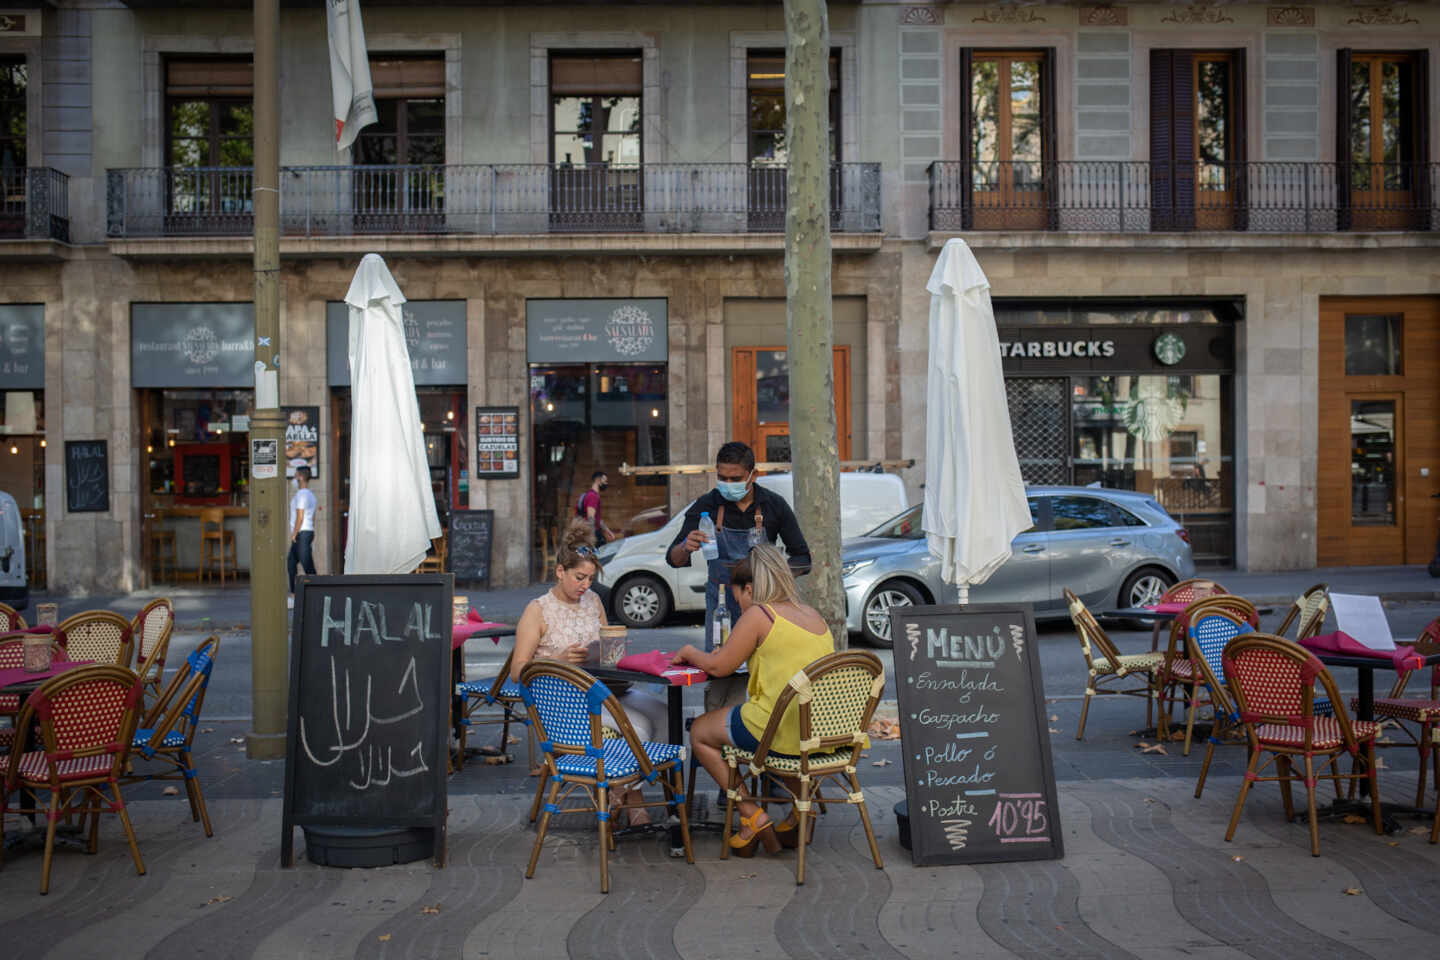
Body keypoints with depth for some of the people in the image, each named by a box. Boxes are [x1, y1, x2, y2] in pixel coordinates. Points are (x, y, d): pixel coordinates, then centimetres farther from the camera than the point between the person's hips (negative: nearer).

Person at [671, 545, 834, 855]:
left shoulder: (758, 615, -8)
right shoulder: (814, 615, 11)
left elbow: (717, 667, -2)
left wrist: (690, 652, 17)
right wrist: (730, 653, 27)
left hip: (782, 735, -7)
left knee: (700, 732, 17)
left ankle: (752, 814, 8)